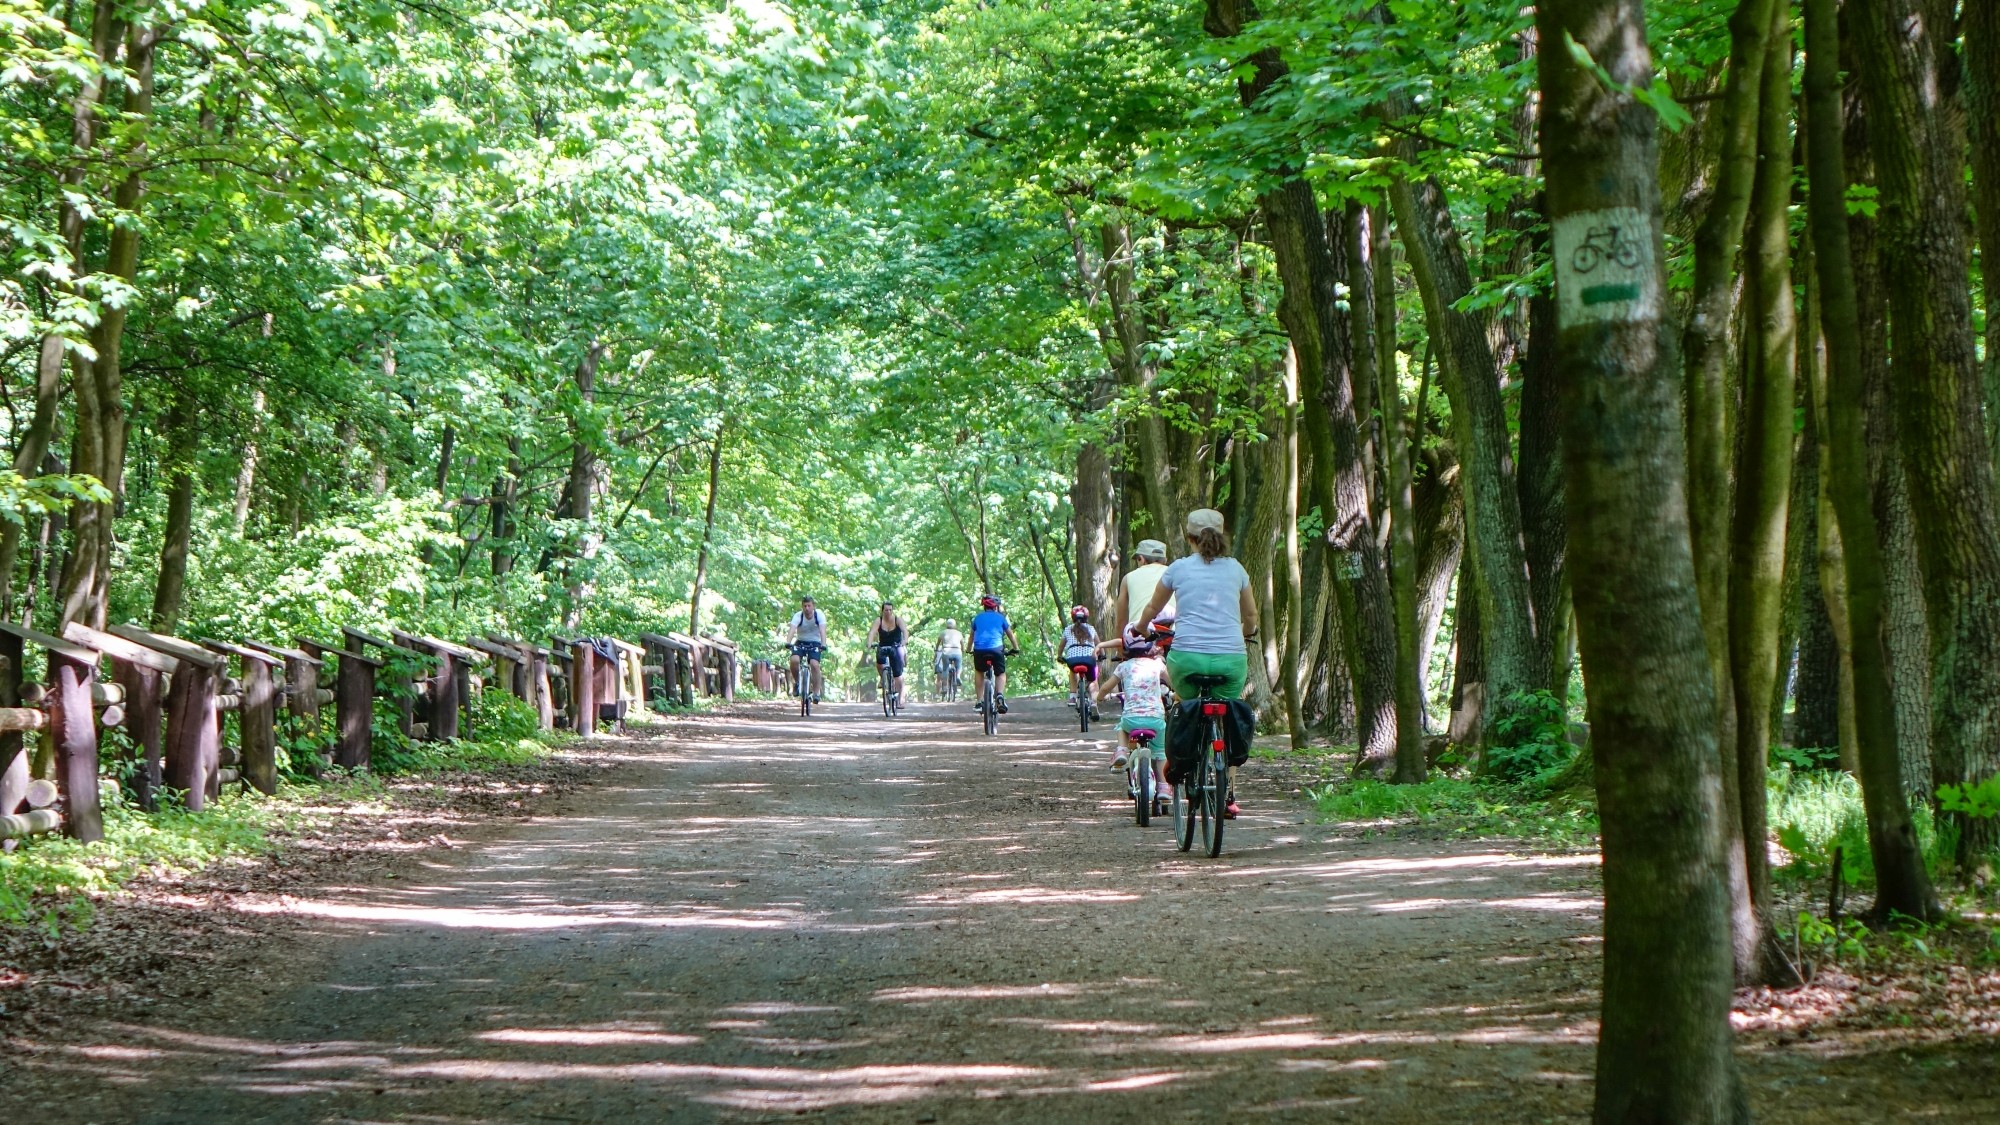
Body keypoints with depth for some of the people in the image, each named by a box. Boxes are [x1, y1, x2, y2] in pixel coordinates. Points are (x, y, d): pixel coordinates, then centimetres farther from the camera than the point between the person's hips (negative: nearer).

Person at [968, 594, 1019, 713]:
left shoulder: (977, 618, 21)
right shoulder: (1000, 617, 16)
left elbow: (972, 635, 32)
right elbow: (1010, 634, 25)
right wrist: (1016, 648, 38)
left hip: (979, 650, 2)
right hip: (996, 649, -2)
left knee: (979, 672, 26)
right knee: (1001, 674, 15)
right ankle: (1000, 695, -14)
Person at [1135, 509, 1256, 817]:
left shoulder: (1179, 568, 7)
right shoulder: (1235, 568, 11)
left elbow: (1152, 609, 22)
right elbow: (1251, 615, 24)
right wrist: (1246, 634, 46)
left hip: (1187, 655, -1)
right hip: (1230, 658, 1)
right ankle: (1228, 794, 8)